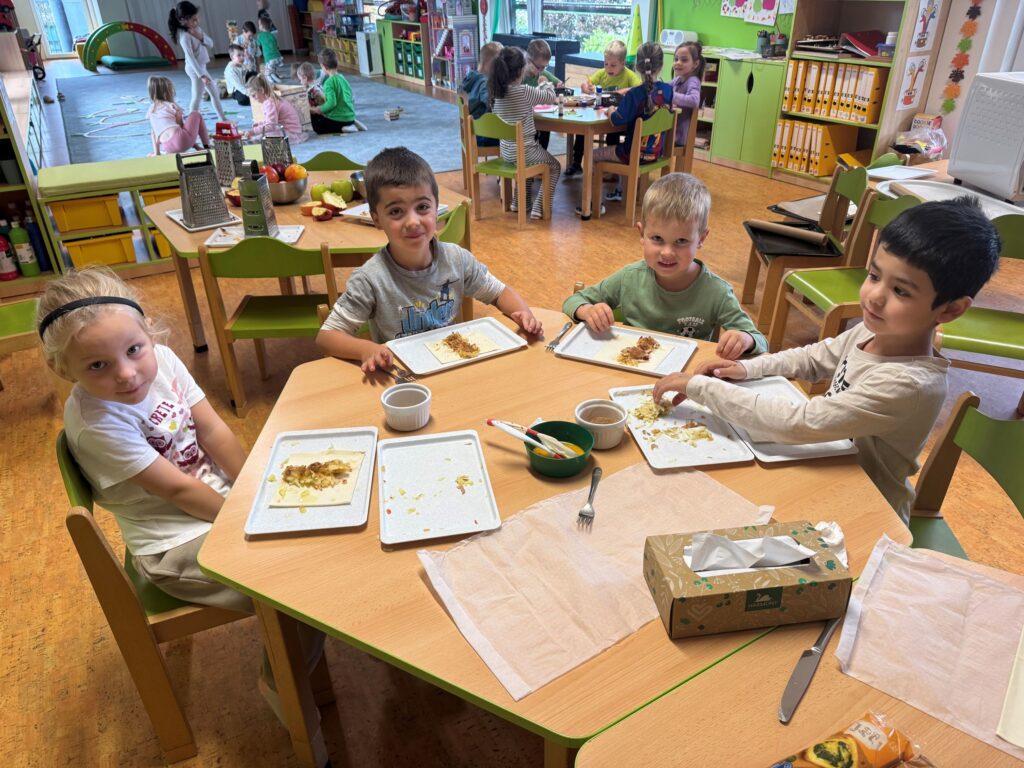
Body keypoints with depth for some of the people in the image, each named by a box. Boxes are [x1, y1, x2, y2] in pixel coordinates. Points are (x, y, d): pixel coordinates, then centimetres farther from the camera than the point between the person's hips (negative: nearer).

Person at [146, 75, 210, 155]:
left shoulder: (151, 110, 20)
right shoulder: (173, 106, 7)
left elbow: (153, 132, 22)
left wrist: (156, 152, 25)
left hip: (169, 148, 7)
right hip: (181, 140, -7)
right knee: (195, 114, 21)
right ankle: (207, 147, 17)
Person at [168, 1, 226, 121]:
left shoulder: (196, 29, 4)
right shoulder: (185, 36, -22)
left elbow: (211, 44, 5)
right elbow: (190, 58, -28)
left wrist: (201, 37, -15)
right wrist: (201, 75, -34)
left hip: (201, 67, 10)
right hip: (195, 69, -10)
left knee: (215, 93, 18)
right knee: (197, 97, -8)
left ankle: (222, 119, 30)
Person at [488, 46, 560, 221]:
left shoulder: (496, 91, -2)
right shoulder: (525, 91, -20)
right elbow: (551, 97, -5)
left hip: (506, 152, 6)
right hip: (525, 151, -6)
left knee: (529, 162, 38)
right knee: (554, 167, 20)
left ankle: (519, 200, 30)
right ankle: (538, 207, 7)